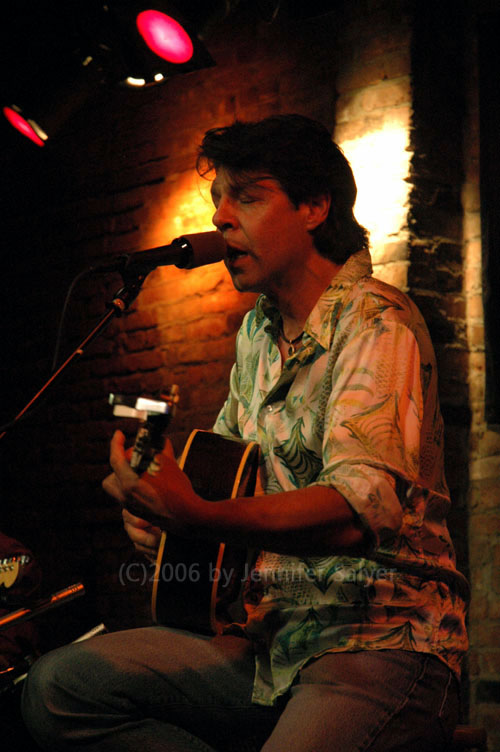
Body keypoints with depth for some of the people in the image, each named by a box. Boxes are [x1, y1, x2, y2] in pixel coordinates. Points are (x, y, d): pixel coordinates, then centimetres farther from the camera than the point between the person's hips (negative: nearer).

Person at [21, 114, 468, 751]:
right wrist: (157, 495, 6)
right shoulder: (258, 330, 16)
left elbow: (359, 510, -26)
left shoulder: (376, 322, -11)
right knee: (56, 686, -6)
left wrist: (199, 519, -41)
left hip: (380, 640, -9)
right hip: (271, 639, 9)